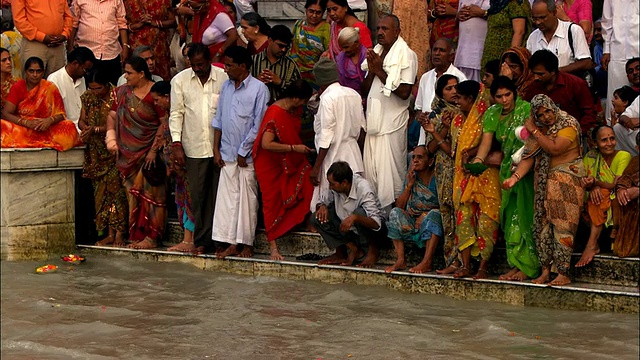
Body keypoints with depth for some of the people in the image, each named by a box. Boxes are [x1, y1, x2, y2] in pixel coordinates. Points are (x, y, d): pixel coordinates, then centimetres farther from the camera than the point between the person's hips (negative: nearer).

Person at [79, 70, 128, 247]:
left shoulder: (116, 97, -12)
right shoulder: (88, 97, 6)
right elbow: (81, 120, 8)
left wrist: (95, 129, -24)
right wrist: (85, 128, -15)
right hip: (96, 151, 5)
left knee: (115, 188, -8)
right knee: (101, 191, 4)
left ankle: (119, 233, -4)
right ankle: (110, 234, 7)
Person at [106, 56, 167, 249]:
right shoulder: (123, 92, 8)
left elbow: (164, 124, -12)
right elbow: (112, 115, 11)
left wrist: (154, 150, -14)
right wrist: (111, 139, -4)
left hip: (150, 151, -6)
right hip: (129, 152, 6)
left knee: (150, 192, -3)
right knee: (133, 193, 7)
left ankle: (151, 237, 1)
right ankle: (137, 235, 13)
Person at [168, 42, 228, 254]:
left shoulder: (224, 79, 0)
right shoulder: (180, 80, 5)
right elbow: (176, 113, 6)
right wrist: (176, 144, -1)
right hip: (194, 147, 1)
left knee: (217, 195, 3)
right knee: (197, 195, 1)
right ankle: (202, 240, 8)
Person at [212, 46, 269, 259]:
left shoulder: (259, 89, -9)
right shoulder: (226, 87, 10)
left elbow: (258, 124, -11)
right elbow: (218, 120, 13)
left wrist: (243, 152, -10)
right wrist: (216, 149, 7)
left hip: (247, 156, -5)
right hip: (227, 154, 5)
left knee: (247, 199, 2)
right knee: (227, 198, 3)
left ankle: (246, 243, 11)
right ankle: (232, 243, 8)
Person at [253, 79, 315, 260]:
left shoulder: (295, 110, 2)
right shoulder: (275, 114, -24)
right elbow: (266, 144, -30)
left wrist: (302, 148, 5)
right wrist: (294, 148, -25)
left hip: (290, 162, 7)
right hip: (271, 165, -7)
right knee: (273, 203, -2)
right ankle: (273, 248, 4)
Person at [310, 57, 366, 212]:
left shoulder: (328, 98, -13)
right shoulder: (354, 94, 7)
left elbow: (326, 137, -16)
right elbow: (362, 129, 14)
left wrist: (316, 166, -12)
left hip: (334, 155, -7)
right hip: (353, 154, 8)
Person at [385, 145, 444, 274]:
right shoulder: (411, 177, 3)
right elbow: (399, 206, -4)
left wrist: (426, 216, -19)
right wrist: (409, 185, -13)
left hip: (433, 229, -3)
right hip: (410, 226, 3)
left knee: (435, 214, -32)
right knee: (395, 212, -20)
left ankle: (427, 262, -38)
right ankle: (401, 260, -26)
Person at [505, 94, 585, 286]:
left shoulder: (569, 124, -9)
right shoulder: (538, 128, 9)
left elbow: (555, 148, -23)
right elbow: (529, 156, 1)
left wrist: (535, 131, -15)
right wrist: (515, 176, -13)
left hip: (567, 180, -6)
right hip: (544, 182, 6)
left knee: (562, 225, -9)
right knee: (542, 225, 3)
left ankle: (564, 274, -8)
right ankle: (545, 271, 9)